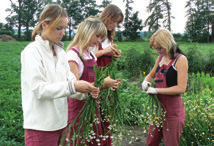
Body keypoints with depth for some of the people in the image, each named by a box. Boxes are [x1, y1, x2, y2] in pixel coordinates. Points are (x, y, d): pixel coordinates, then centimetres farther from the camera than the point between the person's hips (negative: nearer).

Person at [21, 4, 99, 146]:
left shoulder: (60, 52, 10)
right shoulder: (32, 51, -11)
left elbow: (70, 80, 5)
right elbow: (39, 89, -19)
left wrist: (87, 90, -15)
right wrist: (73, 86, -27)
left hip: (60, 122, 6)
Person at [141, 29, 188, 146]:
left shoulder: (180, 59, -12)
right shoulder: (161, 58, 8)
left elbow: (181, 88, -19)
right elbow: (151, 75, 26)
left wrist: (157, 90, -17)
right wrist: (146, 81, 3)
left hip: (173, 110, -7)